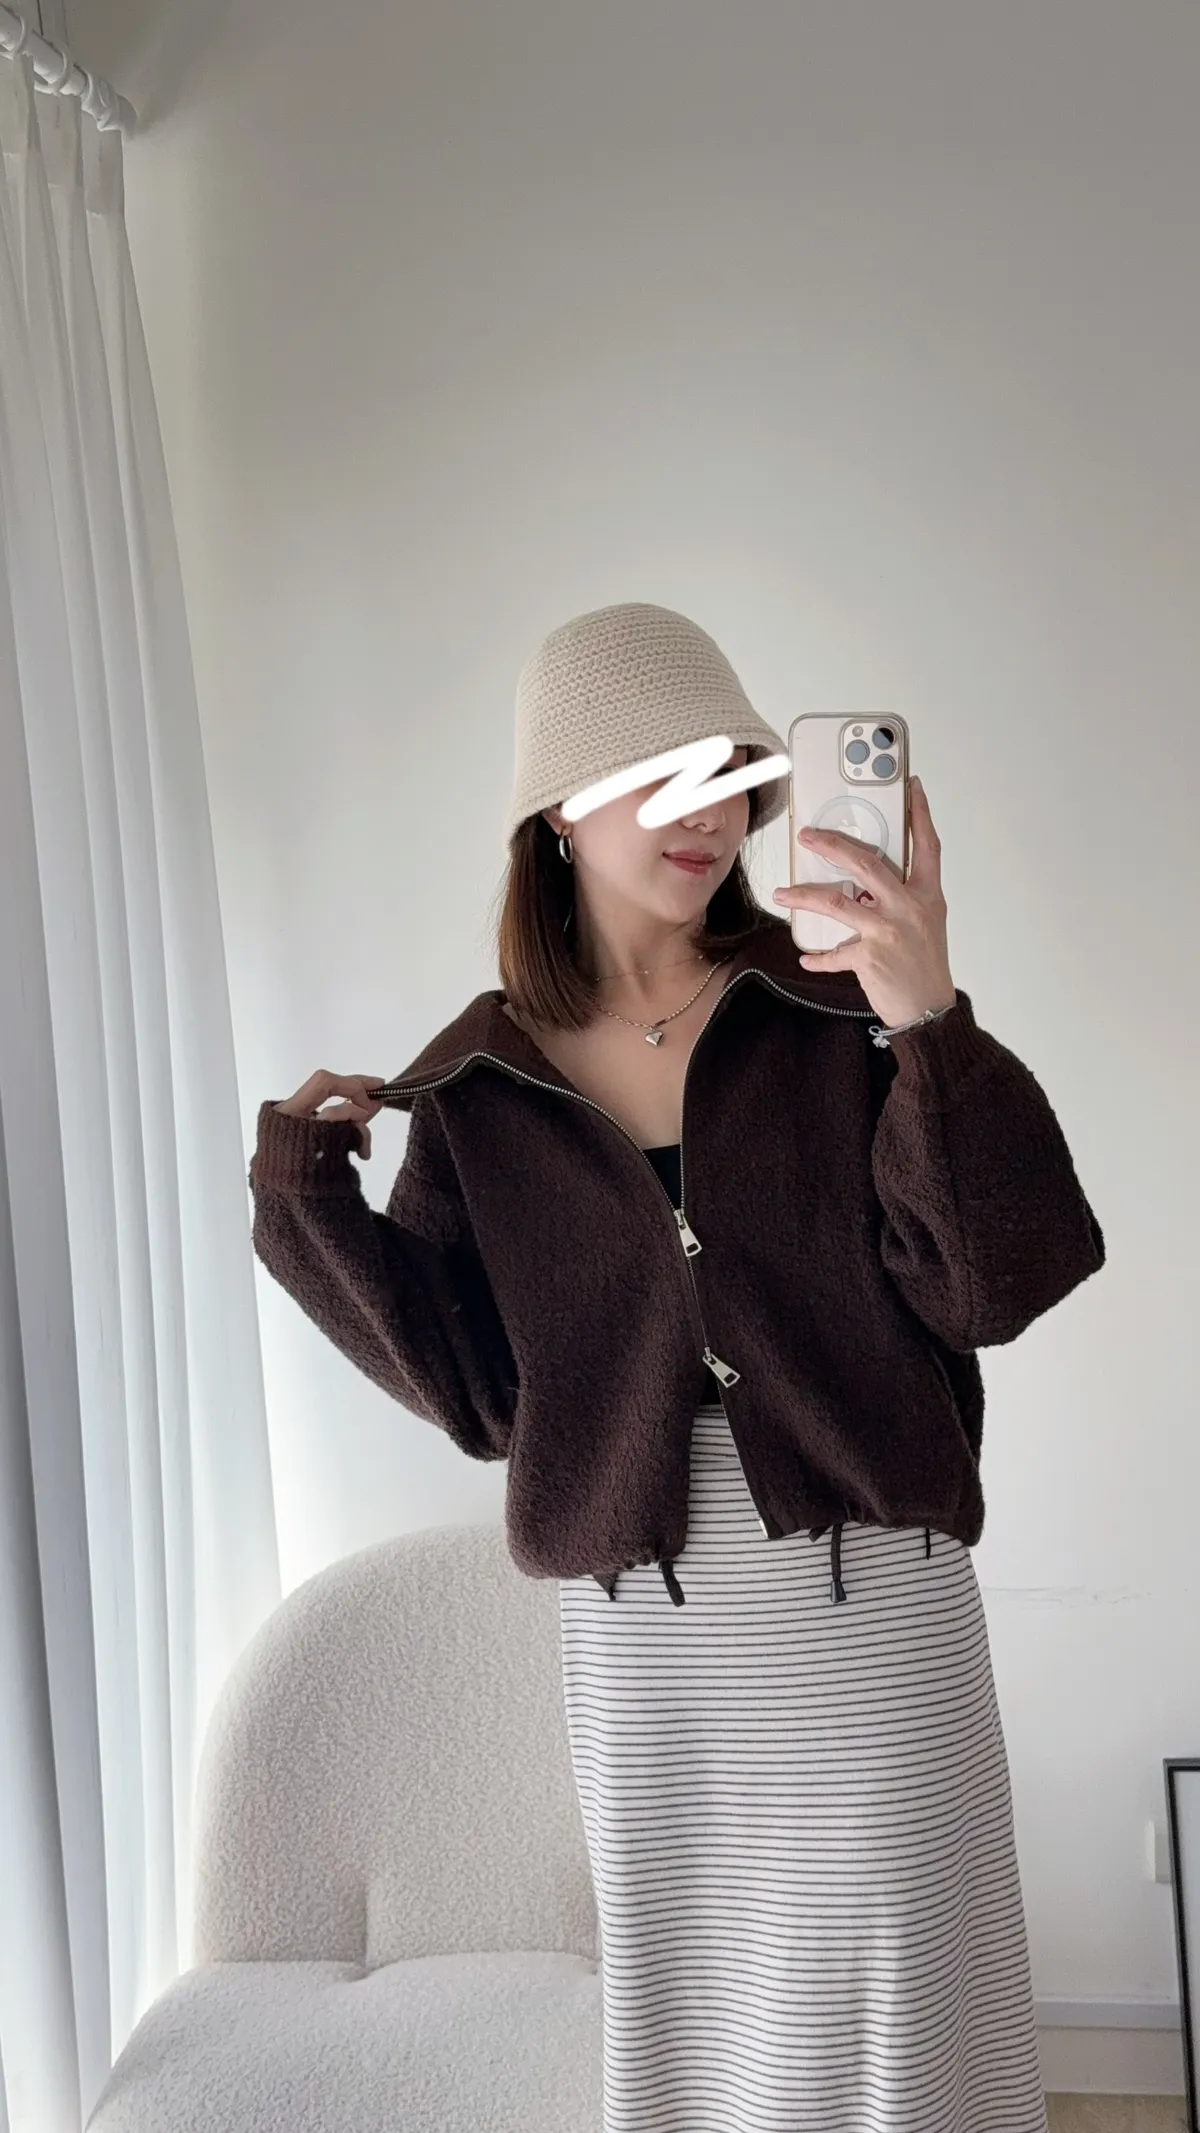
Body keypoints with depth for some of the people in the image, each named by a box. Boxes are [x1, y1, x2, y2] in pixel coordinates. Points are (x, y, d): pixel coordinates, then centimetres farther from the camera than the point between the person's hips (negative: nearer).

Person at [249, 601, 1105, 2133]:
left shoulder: (833, 1020, -6)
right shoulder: (476, 1089, 0)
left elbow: (991, 1286, -13)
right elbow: (477, 1390, 1)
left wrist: (933, 1032, -27)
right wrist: (308, 1190, -8)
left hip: (871, 1612, -1)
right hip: (631, 1628, 2)